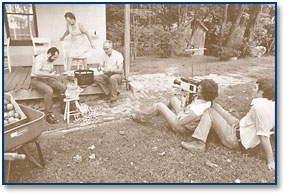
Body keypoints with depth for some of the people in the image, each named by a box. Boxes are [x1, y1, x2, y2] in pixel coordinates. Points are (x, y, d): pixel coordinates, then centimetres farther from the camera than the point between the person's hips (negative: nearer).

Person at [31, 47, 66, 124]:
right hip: (36, 80, -7)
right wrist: (50, 75, -29)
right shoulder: (40, 58, -18)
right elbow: (36, 72, -31)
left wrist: (55, 76, -2)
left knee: (63, 86, -13)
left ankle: (63, 108, -2)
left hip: (47, 79, 7)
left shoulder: (51, 60, 7)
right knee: (49, 90, -35)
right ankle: (48, 115, -29)